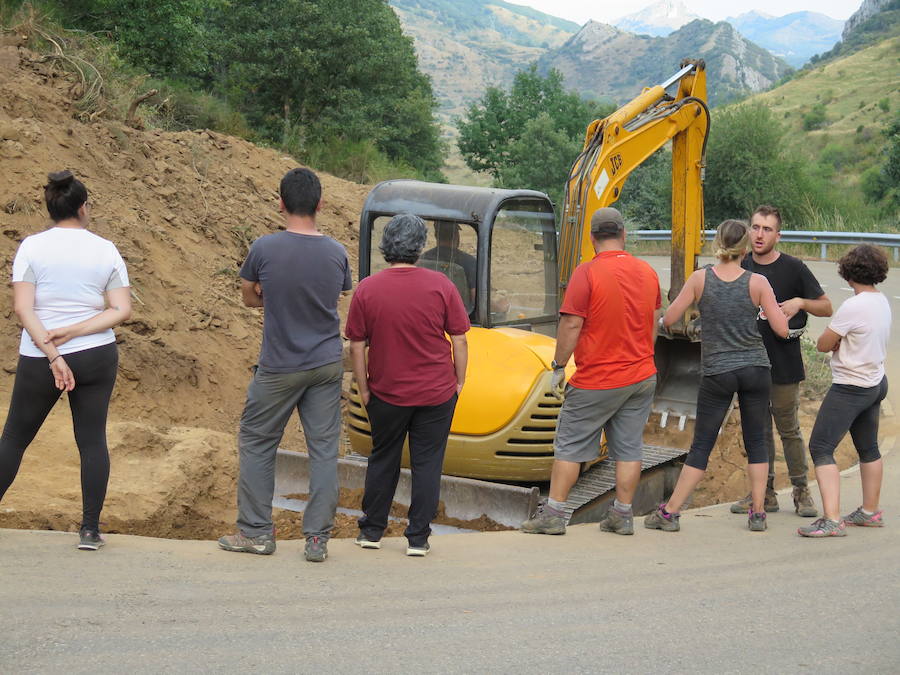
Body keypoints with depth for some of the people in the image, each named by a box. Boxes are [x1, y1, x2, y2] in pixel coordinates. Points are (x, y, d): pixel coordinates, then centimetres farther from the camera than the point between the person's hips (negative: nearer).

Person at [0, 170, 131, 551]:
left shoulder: (32, 247, -4)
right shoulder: (106, 250, 0)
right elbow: (122, 310, -5)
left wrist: (53, 356, -13)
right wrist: (73, 332, -9)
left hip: (38, 361, -1)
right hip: (97, 357, 1)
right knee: (92, 439, 7)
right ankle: (90, 529, 7)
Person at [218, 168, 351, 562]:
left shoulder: (264, 249, -12)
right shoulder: (337, 253, -3)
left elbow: (248, 298, 3)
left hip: (279, 367, -3)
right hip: (327, 365, 3)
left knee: (256, 443, 13)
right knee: (324, 448, 7)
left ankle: (256, 532, 17)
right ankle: (318, 538, 9)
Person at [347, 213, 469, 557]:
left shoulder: (366, 289, -7)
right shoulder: (441, 285, -8)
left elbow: (356, 346, -3)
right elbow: (459, 340, -4)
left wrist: (363, 389, 7)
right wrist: (459, 382, 7)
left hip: (387, 393, 1)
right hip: (437, 393, -1)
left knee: (383, 460, 17)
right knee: (427, 464, 8)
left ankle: (371, 531, 24)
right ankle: (418, 538, 11)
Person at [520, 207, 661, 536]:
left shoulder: (587, 273, -15)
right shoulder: (648, 272, 5)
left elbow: (571, 326, -17)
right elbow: (654, 326, 14)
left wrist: (558, 366, -6)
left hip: (597, 382, -5)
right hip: (642, 377, 6)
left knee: (570, 446, 4)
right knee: (629, 448, 10)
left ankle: (553, 514, 7)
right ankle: (622, 516, 14)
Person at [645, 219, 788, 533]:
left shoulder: (700, 278, -6)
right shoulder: (757, 282, -6)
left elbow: (668, 319, -2)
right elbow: (782, 329, -4)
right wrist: (777, 307, 15)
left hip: (716, 373, 0)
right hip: (755, 369, 0)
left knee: (701, 445, 6)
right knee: (756, 442, 13)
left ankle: (670, 513, 6)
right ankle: (758, 513, 14)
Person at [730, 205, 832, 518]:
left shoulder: (793, 268, -7)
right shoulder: (740, 267, 5)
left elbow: (827, 308, -1)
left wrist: (800, 302, -20)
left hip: (783, 365, -4)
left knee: (789, 430, 2)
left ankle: (801, 491, 15)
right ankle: (765, 493, 19)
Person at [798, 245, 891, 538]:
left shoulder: (852, 307, -23)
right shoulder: (882, 302, 4)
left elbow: (822, 345, -16)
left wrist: (835, 339, 3)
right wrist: (842, 339, -5)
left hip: (851, 388, -9)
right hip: (876, 383, 9)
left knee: (821, 448, -10)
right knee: (868, 448, 21)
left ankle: (832, 519, -18)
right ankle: (870, 512, 36)